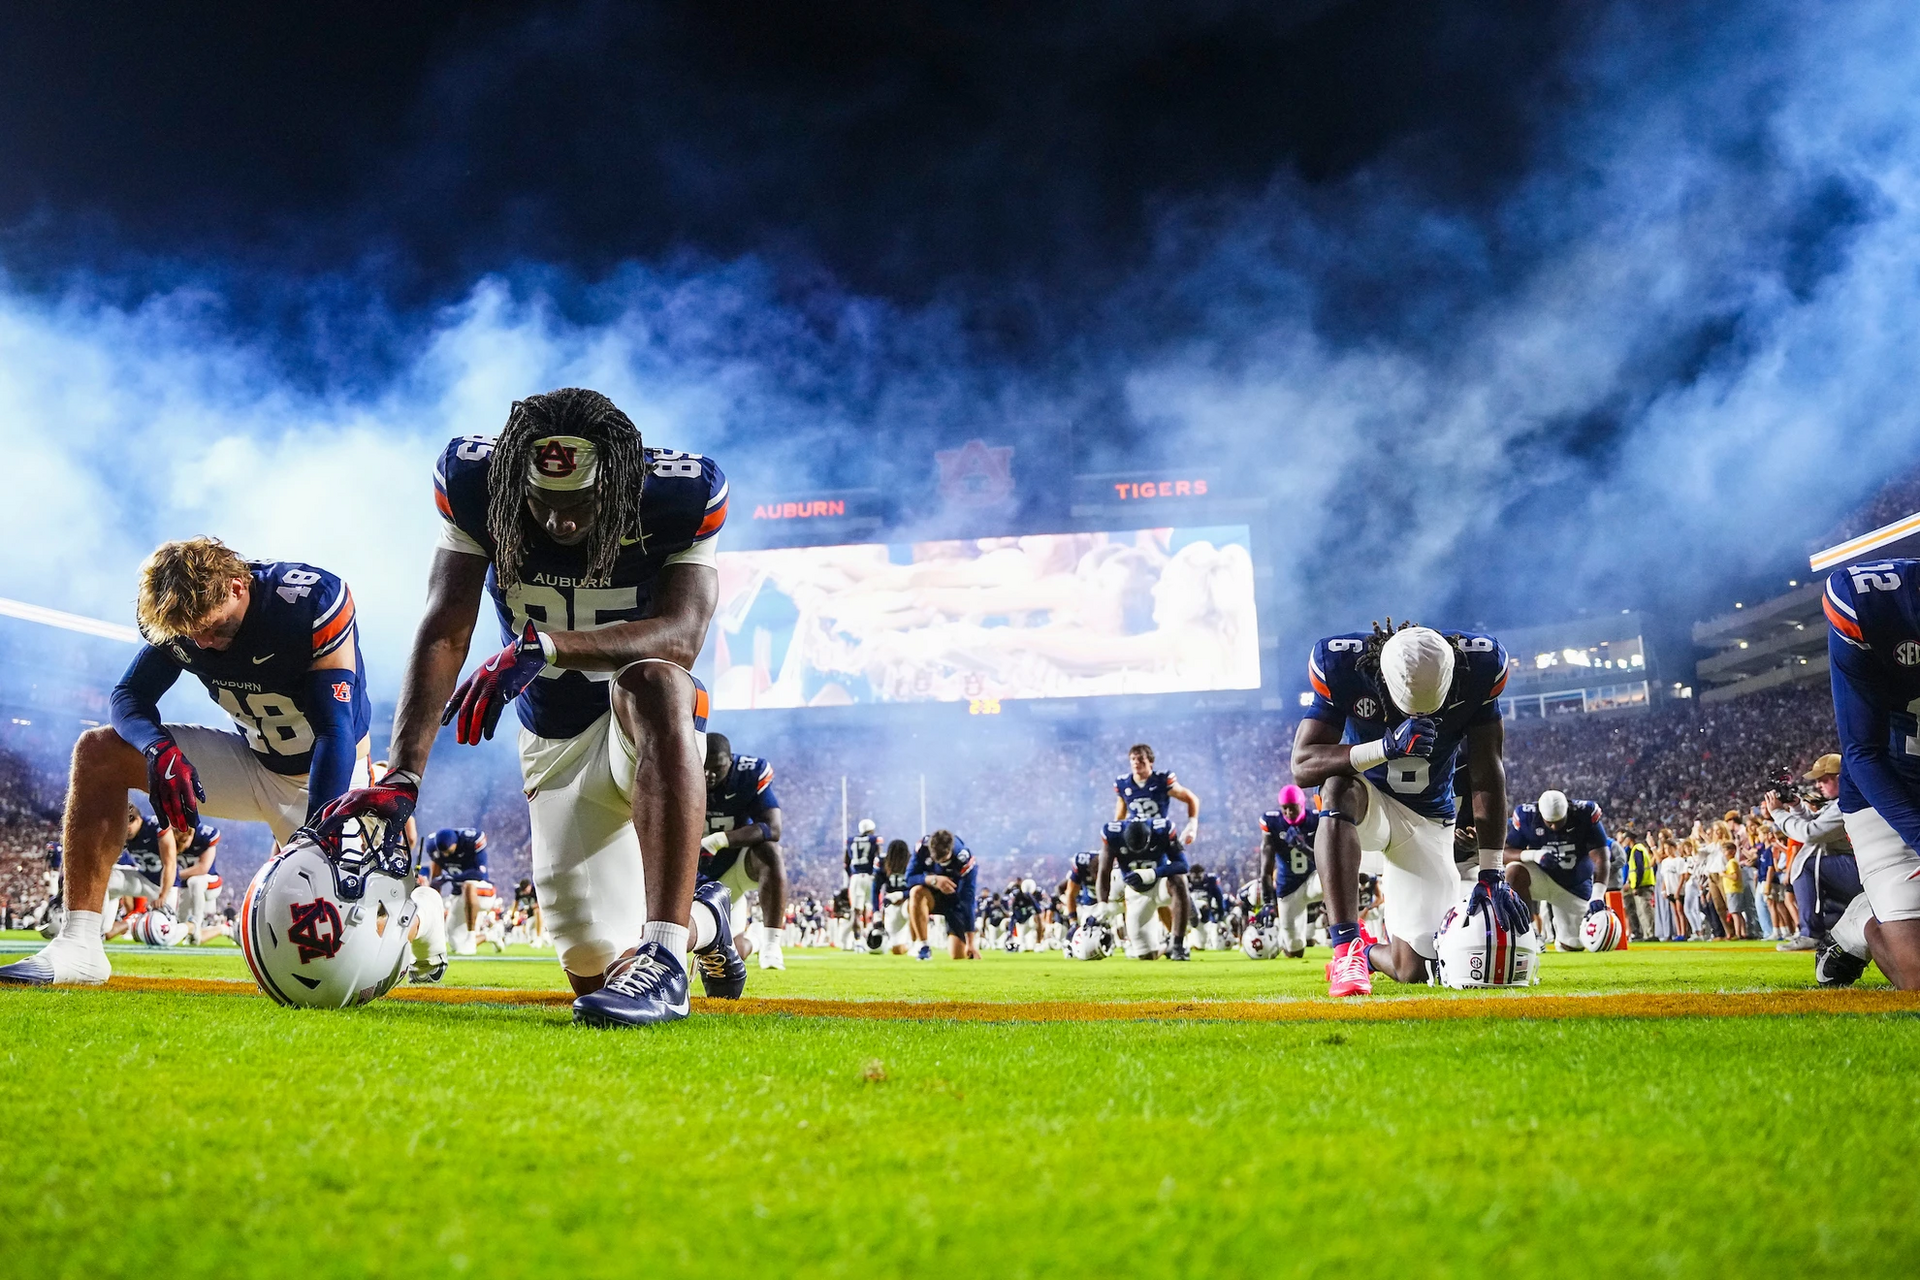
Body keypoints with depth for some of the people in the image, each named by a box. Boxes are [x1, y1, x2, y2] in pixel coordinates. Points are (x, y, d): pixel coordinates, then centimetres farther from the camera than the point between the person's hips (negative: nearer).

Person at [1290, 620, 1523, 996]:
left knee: (1415, 970, -7)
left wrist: (1491, 873, -19)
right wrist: (1386, 747, -42)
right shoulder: (1342, 664, -24)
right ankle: (1346, 947, -36)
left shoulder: (1478, 667, -19)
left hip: (1429, 820, 2)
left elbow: (1488, 775, -15)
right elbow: (1303, 767, -27)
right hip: (1366, 803, -1)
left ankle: (1369, 953, 31)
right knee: (1340, 786, -40)